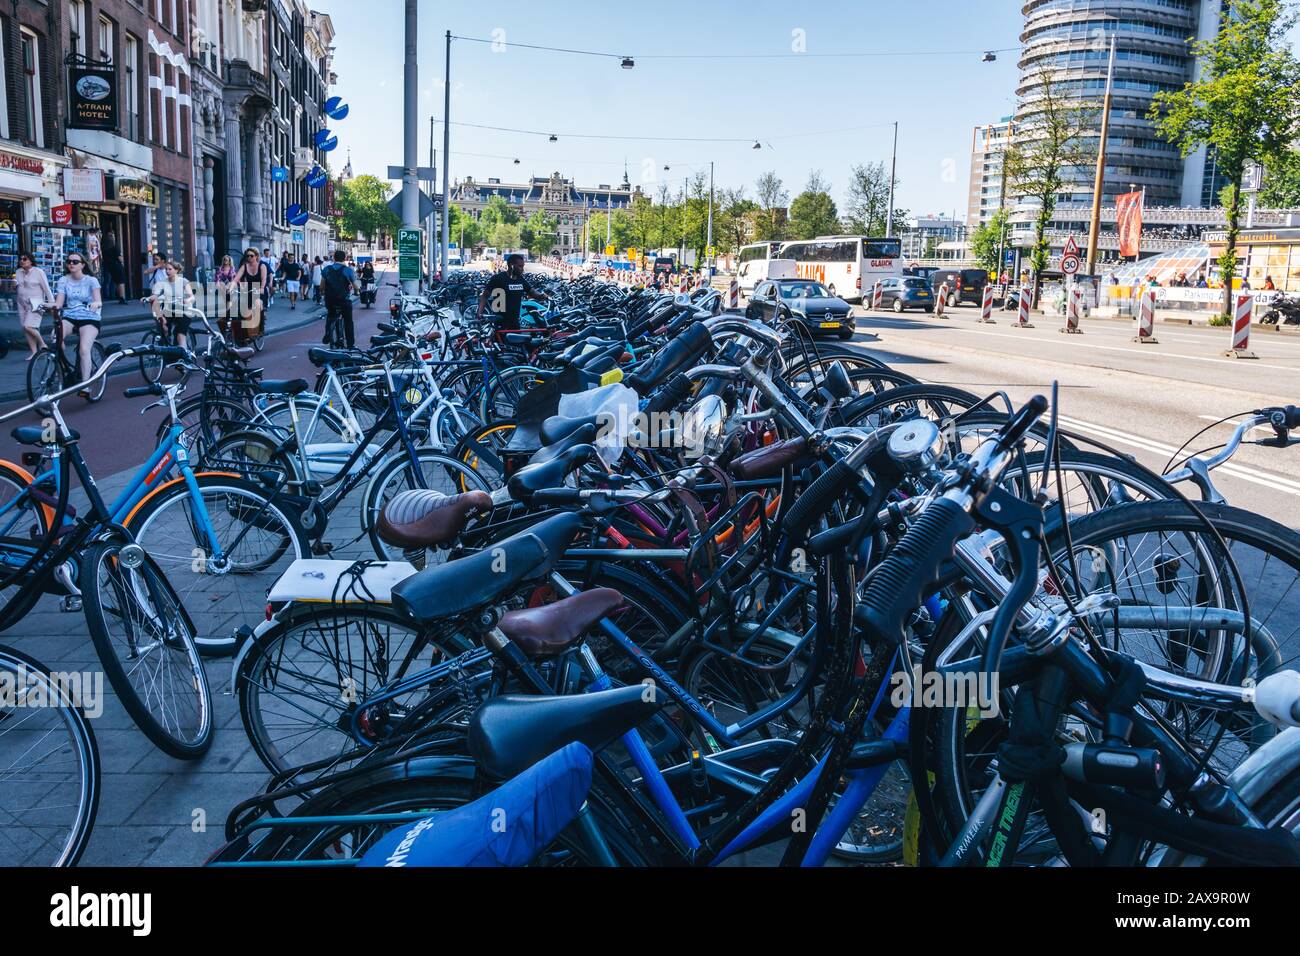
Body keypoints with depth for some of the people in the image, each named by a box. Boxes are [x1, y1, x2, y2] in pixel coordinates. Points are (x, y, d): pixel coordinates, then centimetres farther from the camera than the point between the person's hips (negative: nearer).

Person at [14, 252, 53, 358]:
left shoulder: (38, 272, -6)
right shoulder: (18, 272, 9)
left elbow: (47, 289, -6)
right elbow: (15, 291, 17)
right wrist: (14, 286, -6)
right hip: (22, 304, 6)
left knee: (28, 326, -19)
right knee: (25, 329, 3)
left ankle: (43, 345, 2)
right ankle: (34, 352, 9)